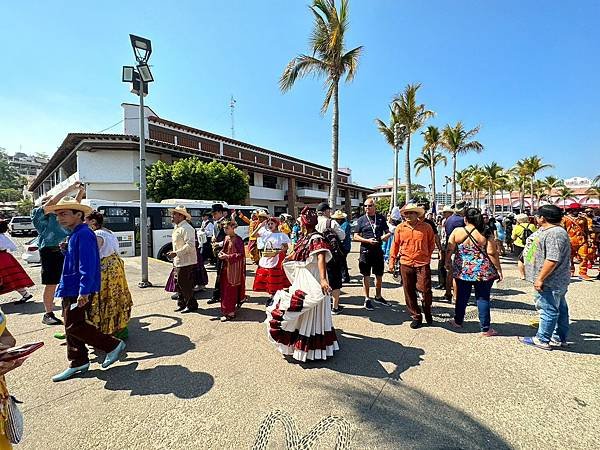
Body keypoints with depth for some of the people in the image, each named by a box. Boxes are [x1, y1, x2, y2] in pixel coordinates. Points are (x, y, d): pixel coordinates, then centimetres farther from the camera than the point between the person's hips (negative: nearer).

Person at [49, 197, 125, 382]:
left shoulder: (83, 234, -18)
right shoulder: (75, 234, 14)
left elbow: (87, 265, -25)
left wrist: (83, 291, -27)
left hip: (78, 291, -10)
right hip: (71, 289, 10)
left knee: (74, 326, -6)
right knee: (72, 326, 15)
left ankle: (113, 345, 5)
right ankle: (78, 363, 28)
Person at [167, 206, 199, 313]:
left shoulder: (186, 228, -17)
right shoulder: (176, 228, 15)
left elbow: (190, 245, -26)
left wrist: (176, 253, -26)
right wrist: (173, 253, 13)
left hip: (186, 262, -10)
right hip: (178, 262, 10)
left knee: (185, 284, -1)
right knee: (178, 284, 16)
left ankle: (191, 305, 14)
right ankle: (182, 304, 30)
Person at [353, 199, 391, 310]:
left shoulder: (381, 218, 6)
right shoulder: (361, 220, 0)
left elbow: (388, 232, 12)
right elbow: (355, 236, -3)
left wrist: (386, 236, -11)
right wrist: (367, 240, -17)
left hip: (378, 250, 3)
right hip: (365, 250, -3)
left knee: (379, 275, 14)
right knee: (366, 275, 4)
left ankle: (378, 296, 34)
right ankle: (367, 299, 16)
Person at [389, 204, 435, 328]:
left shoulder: (426, 227, 0)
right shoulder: (400, 228, 2)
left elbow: (432, 243, 12)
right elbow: (395, 245, 8)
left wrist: (427, 256, 9)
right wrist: (392, 262, 8)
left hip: (422, 264, -1)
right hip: (406, 264, 2)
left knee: (426, 290, -3)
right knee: (409, 292, 7)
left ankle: (427, 312, 28)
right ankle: (416, 317, 25)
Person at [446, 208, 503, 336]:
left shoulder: (457, 232, -6)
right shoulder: (486, 233, -8)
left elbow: (449, 250, -2)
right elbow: (492, 253, -10)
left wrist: (447, 262, 13)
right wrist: (498, 269, -1)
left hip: (462, 271, 1)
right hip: (483, 272, -1)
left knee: (461, 297, 15)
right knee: (483, 298, 9)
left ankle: (458, 321, 31)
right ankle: (485, 329, 18)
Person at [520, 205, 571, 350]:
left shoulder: (555, 234, -23)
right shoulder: (545, 230, 11)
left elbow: (553, 260, -28)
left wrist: (540, 278, -24)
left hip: (551, 282, -11)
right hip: (554, 281, 11)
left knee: (548, 310, 1)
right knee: (560, 309, 19)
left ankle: (542, 340, 13)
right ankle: (559, 339, 31)